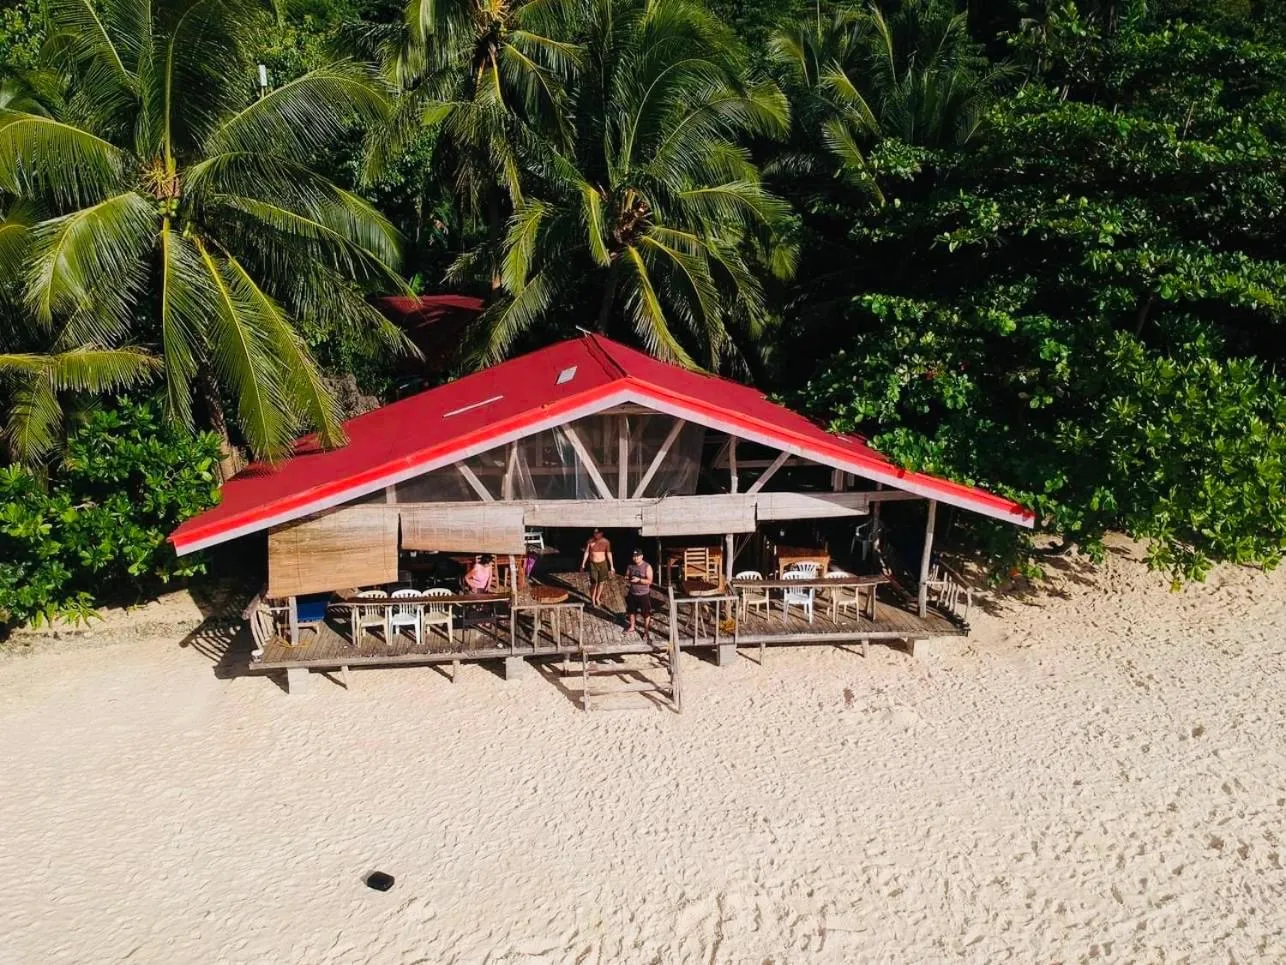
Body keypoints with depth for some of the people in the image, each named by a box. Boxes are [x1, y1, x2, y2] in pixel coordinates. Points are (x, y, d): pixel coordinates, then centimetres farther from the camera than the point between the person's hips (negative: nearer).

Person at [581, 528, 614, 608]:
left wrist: (612, 566, 1)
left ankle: (598, 598, 31)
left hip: (602, 564, 2)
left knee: (601, 582, 12)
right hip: (593, 564, -2)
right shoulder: (590, 541, -10)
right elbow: (586, 553, -2)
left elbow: (609, 554, 0)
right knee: (593, 583, -8)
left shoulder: (606, 542, -6)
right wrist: (583, 564, -2)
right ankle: (592, 600, 7)